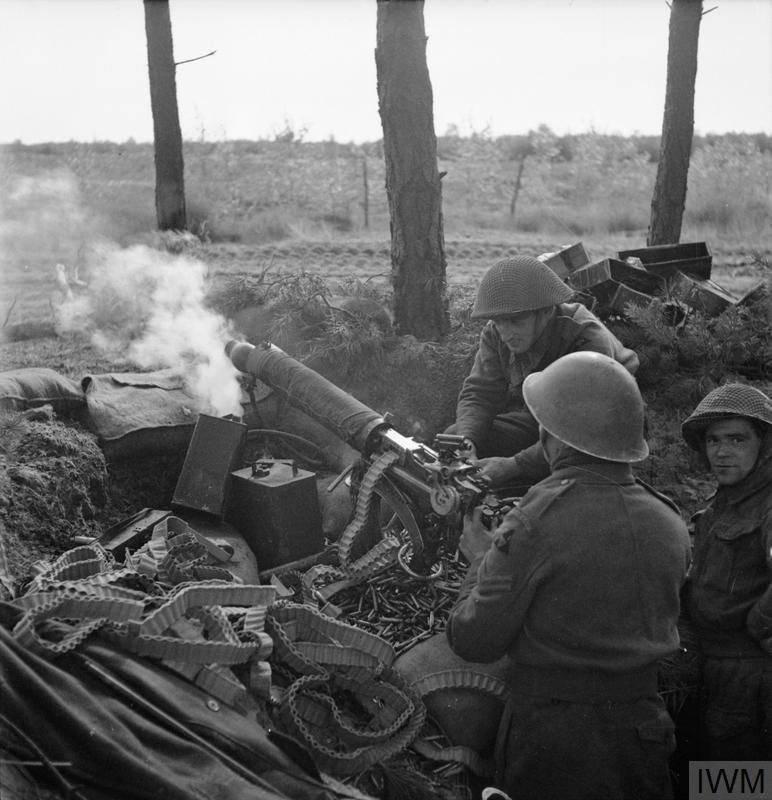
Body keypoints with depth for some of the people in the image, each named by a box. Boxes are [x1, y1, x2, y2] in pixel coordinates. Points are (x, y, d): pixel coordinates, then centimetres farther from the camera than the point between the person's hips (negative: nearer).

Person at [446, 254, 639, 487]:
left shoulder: (590, 343, -33)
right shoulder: (495, 333, -14)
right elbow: (478, 393, -12)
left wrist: (513, 466, -45)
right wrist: (466, 440, -35)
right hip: (539, 419, 5)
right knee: (452, 437, -11)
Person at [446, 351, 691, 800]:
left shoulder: (537, 521, -21)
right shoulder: (670, 523, -4)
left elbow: (473, 641, -16)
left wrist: (480, 560, 2)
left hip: (550, 734, -5)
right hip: (643, 725, 5)